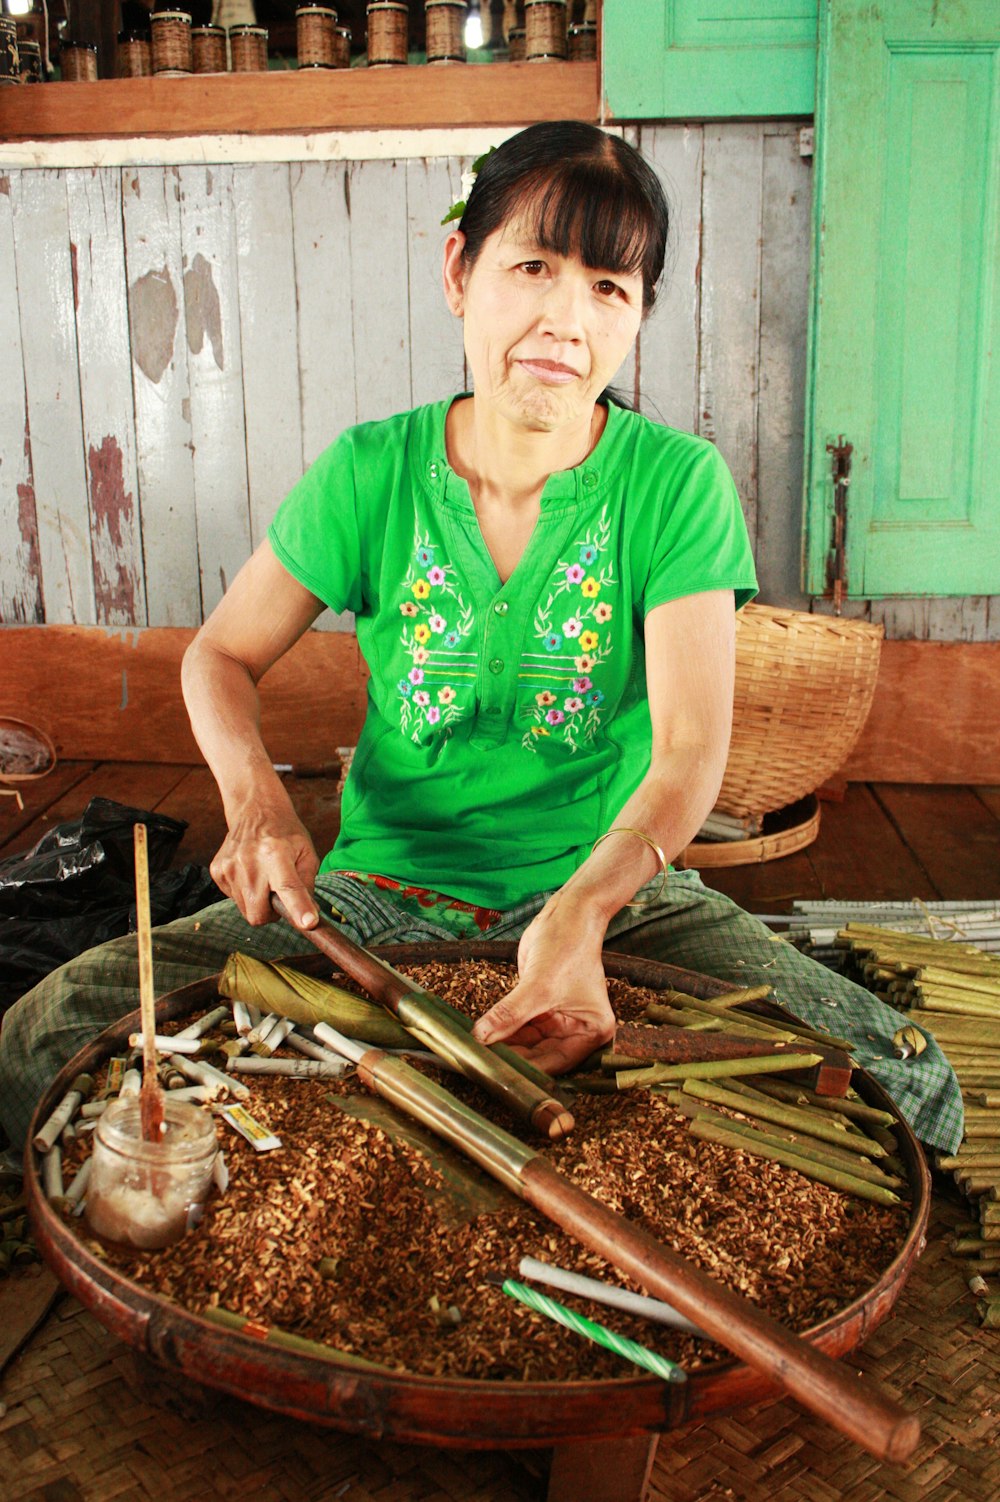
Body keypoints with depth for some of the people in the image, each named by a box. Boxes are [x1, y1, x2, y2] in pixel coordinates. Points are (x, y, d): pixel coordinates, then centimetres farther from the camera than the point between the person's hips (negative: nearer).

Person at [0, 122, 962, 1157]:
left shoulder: (678, 483, -7)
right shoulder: (370, 473, -3)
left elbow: (691, 750, -16)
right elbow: (222, 654, 7)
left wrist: (582, 913, -36)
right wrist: (257, 799, -15)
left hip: (614, 887, 0)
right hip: (385, 886, 1)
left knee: (906, 1090, -22)